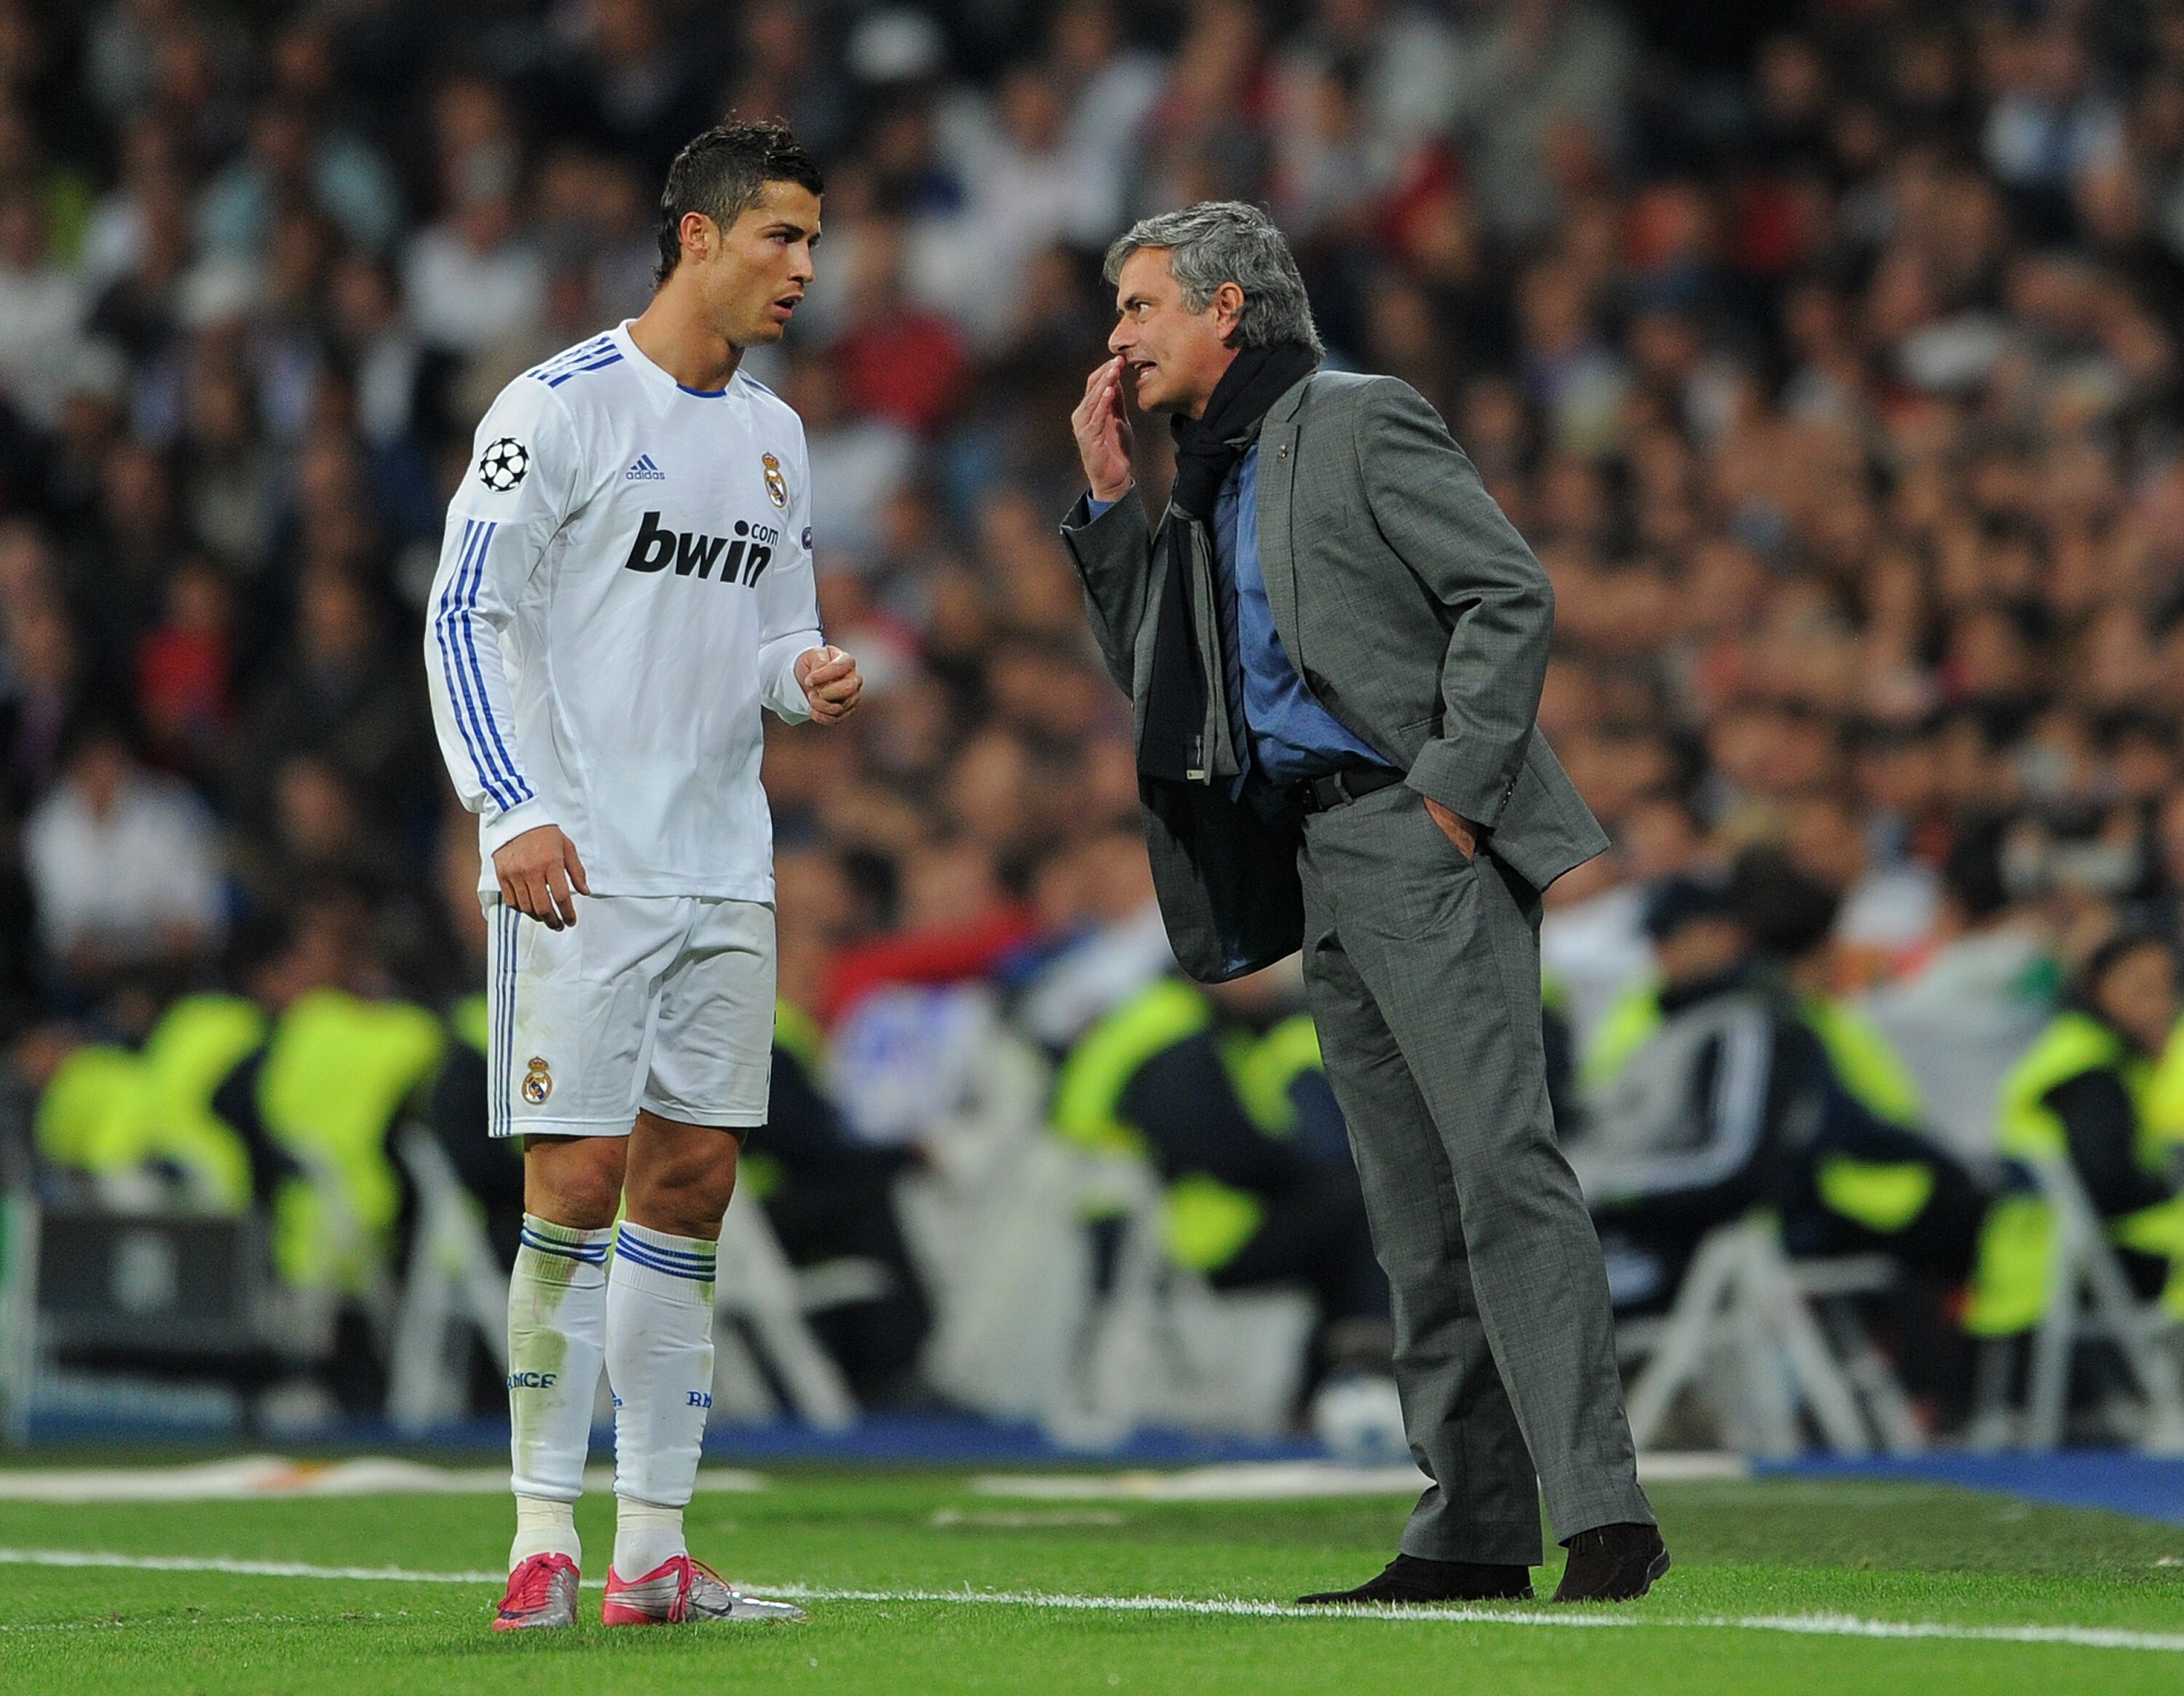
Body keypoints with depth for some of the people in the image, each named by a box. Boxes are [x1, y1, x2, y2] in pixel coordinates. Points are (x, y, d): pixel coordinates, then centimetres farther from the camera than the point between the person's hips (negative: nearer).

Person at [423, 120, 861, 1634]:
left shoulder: (773, 439, 15)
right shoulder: (563, 408, -6)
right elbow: (467, 617, -9)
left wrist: (809, 677, 0)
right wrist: (516, 810, -18)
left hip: (723, 871, 7)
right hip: (579, 869, -7)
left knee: (692, 1183, 4)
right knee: (578, 1184, -9)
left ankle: (654, 1550, 8)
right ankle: (544, 1538, -3)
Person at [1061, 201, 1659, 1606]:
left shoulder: (1361, 424, -2)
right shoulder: (1212, 484, 22)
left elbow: (1513, 596, -9)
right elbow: (1155, 673, 23)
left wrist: (1454, 783, -15)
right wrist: (1112, 501, 15)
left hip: (1419, 833, -9)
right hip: (1318, 863, 9)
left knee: (1501, 1164, -16)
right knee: (1417, 1209, 6)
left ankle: (1603, 1512, -20)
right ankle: (1476, 1530, 5)